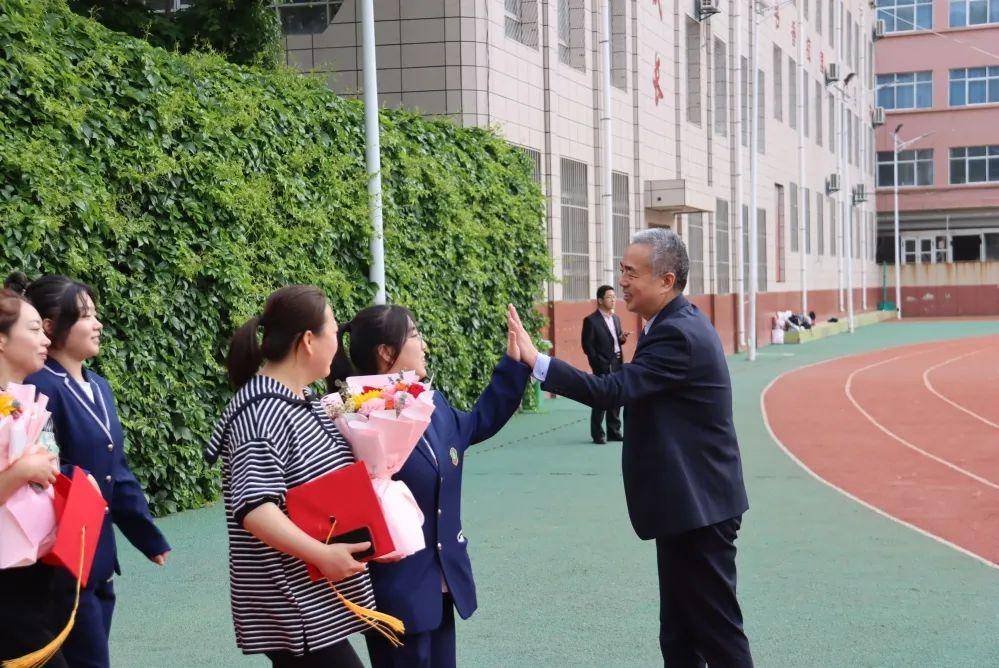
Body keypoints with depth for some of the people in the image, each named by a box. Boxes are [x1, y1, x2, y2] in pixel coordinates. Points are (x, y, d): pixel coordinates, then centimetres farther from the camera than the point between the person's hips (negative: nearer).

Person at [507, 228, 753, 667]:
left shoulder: (678, 334, -21)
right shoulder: (680, 322, 11)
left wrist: (536, 361, -27)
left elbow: (614, 390, -28)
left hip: (698, 505, -10)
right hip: (689, 503, 10)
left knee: (717, 629, -1)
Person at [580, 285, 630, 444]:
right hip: (603, 366, -7)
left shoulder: (616, 318, 15)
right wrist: (599, 364, -13)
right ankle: (598, 435, 3)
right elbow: (587, 346, -8)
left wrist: (622, 338, -1)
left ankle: (614, 431, 19)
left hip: (617, 365, 7)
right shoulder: (591, 321, -7)